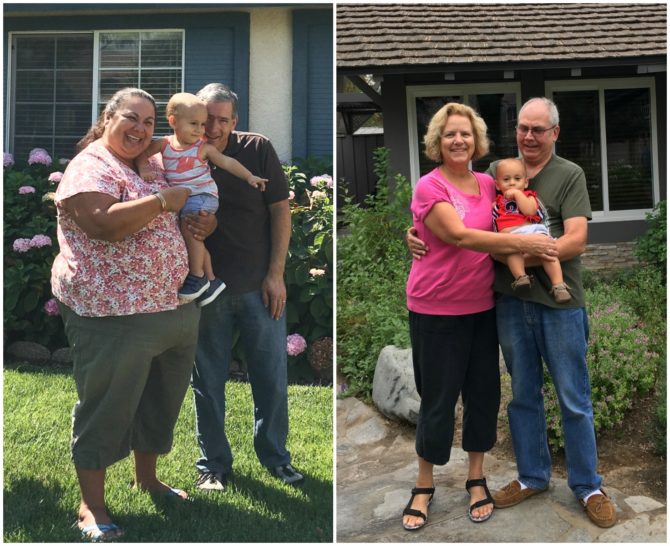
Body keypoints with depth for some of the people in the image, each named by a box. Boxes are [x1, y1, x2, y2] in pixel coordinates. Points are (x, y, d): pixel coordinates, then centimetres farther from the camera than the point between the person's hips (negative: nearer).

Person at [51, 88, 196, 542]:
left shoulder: (152, 167, 15)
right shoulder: (91, 167, -11)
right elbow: (104, 222, -29)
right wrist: (163, 201, -19)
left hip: (173, 307, 9)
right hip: (115, 315, -9)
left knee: (161, 401, 19)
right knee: (107, 406, 1)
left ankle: (147, 477, 39)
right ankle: (92, 505, 16)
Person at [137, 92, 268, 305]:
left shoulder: (203, 148, -4)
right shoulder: (164, 144, 3)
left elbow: (227, 162, 1)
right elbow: (142, 153, 7)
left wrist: (249, 177, -1)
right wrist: (144, 168, -13)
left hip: (202, 194, -5)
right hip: (180, 198, 5)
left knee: (188, 229, -25)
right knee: (195, 239, 8)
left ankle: (197, 276, -14)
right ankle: (211, 280, 20)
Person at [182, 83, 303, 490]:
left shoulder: (258, 150, -4)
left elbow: (280, 210, -1)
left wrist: (275, 274, -6)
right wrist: (196, 226, -19)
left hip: (260, 286, 0)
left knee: (272, 378, 9)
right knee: (209, 382, 11)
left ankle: (276, 456, 28)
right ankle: (213, 464, 27)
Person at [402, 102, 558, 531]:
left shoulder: (489, 184, 5)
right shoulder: (429, 187, -12)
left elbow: (503, 229, 19)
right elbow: (461, 236, -24)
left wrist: (516, 261, -1)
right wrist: (523, 243, -27)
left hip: (482, 307, 5)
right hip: (437, 310, -5)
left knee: (484, 391, 11)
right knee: (438, 397, 4)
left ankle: (477, 478, 30)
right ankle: (424, 486, 23)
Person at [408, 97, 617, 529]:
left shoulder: (570, 175, -1)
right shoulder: (496, 171, 9)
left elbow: (576, 241, -12)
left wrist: (521, 256, -22)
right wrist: (418, 233, -7)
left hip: (558, 303, -3)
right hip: (510, 302, 3)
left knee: (575, 400, 6)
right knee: (523, 395, 14)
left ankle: (588, 486, 22)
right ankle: (532, 476, 30)